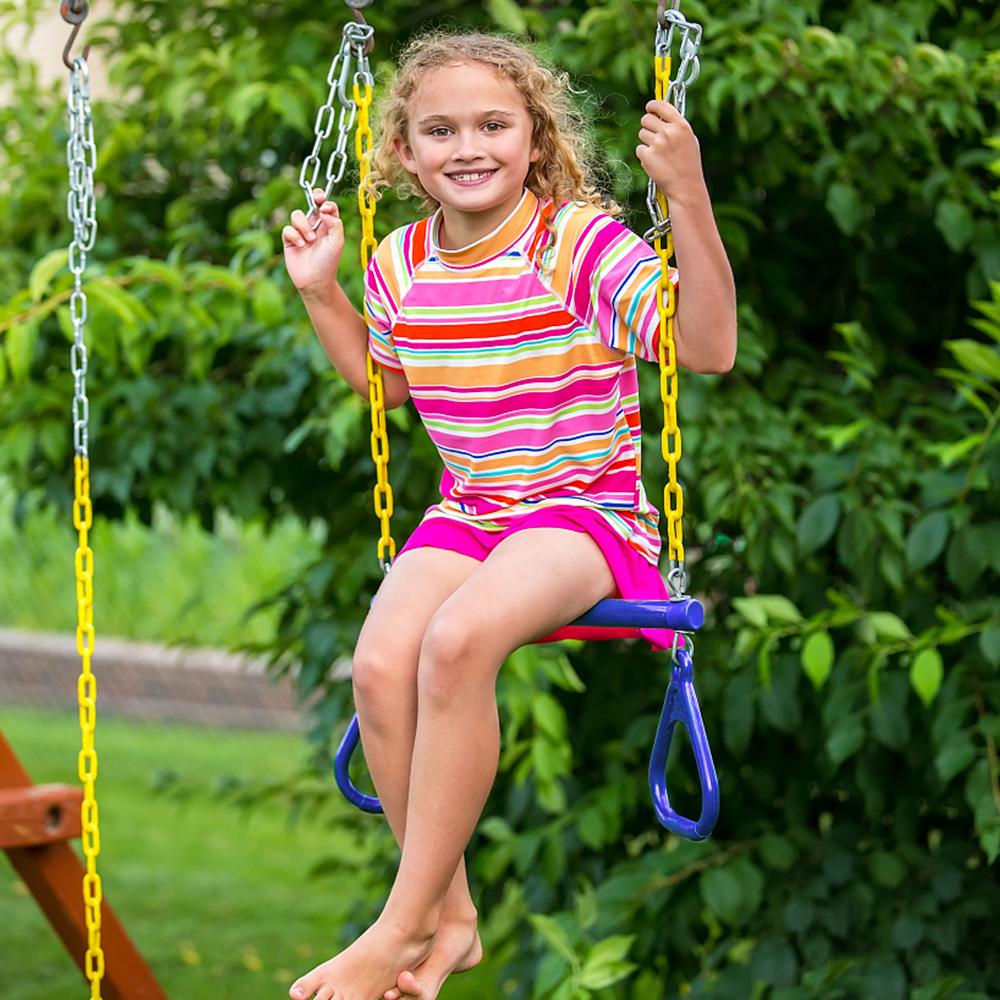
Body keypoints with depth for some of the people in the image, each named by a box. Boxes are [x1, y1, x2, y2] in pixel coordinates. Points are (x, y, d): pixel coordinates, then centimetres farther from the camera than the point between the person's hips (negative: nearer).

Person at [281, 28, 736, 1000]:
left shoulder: (581, 241, -10)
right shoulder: (400, 263, 7)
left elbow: (708, 346, -21)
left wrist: (688, 198, -30)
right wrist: (322, 295, 16)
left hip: (588, 509, -5)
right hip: (467, 512, 5)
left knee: (459, 641, -35)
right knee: (381, 664, -26)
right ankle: (452, 917, -8)